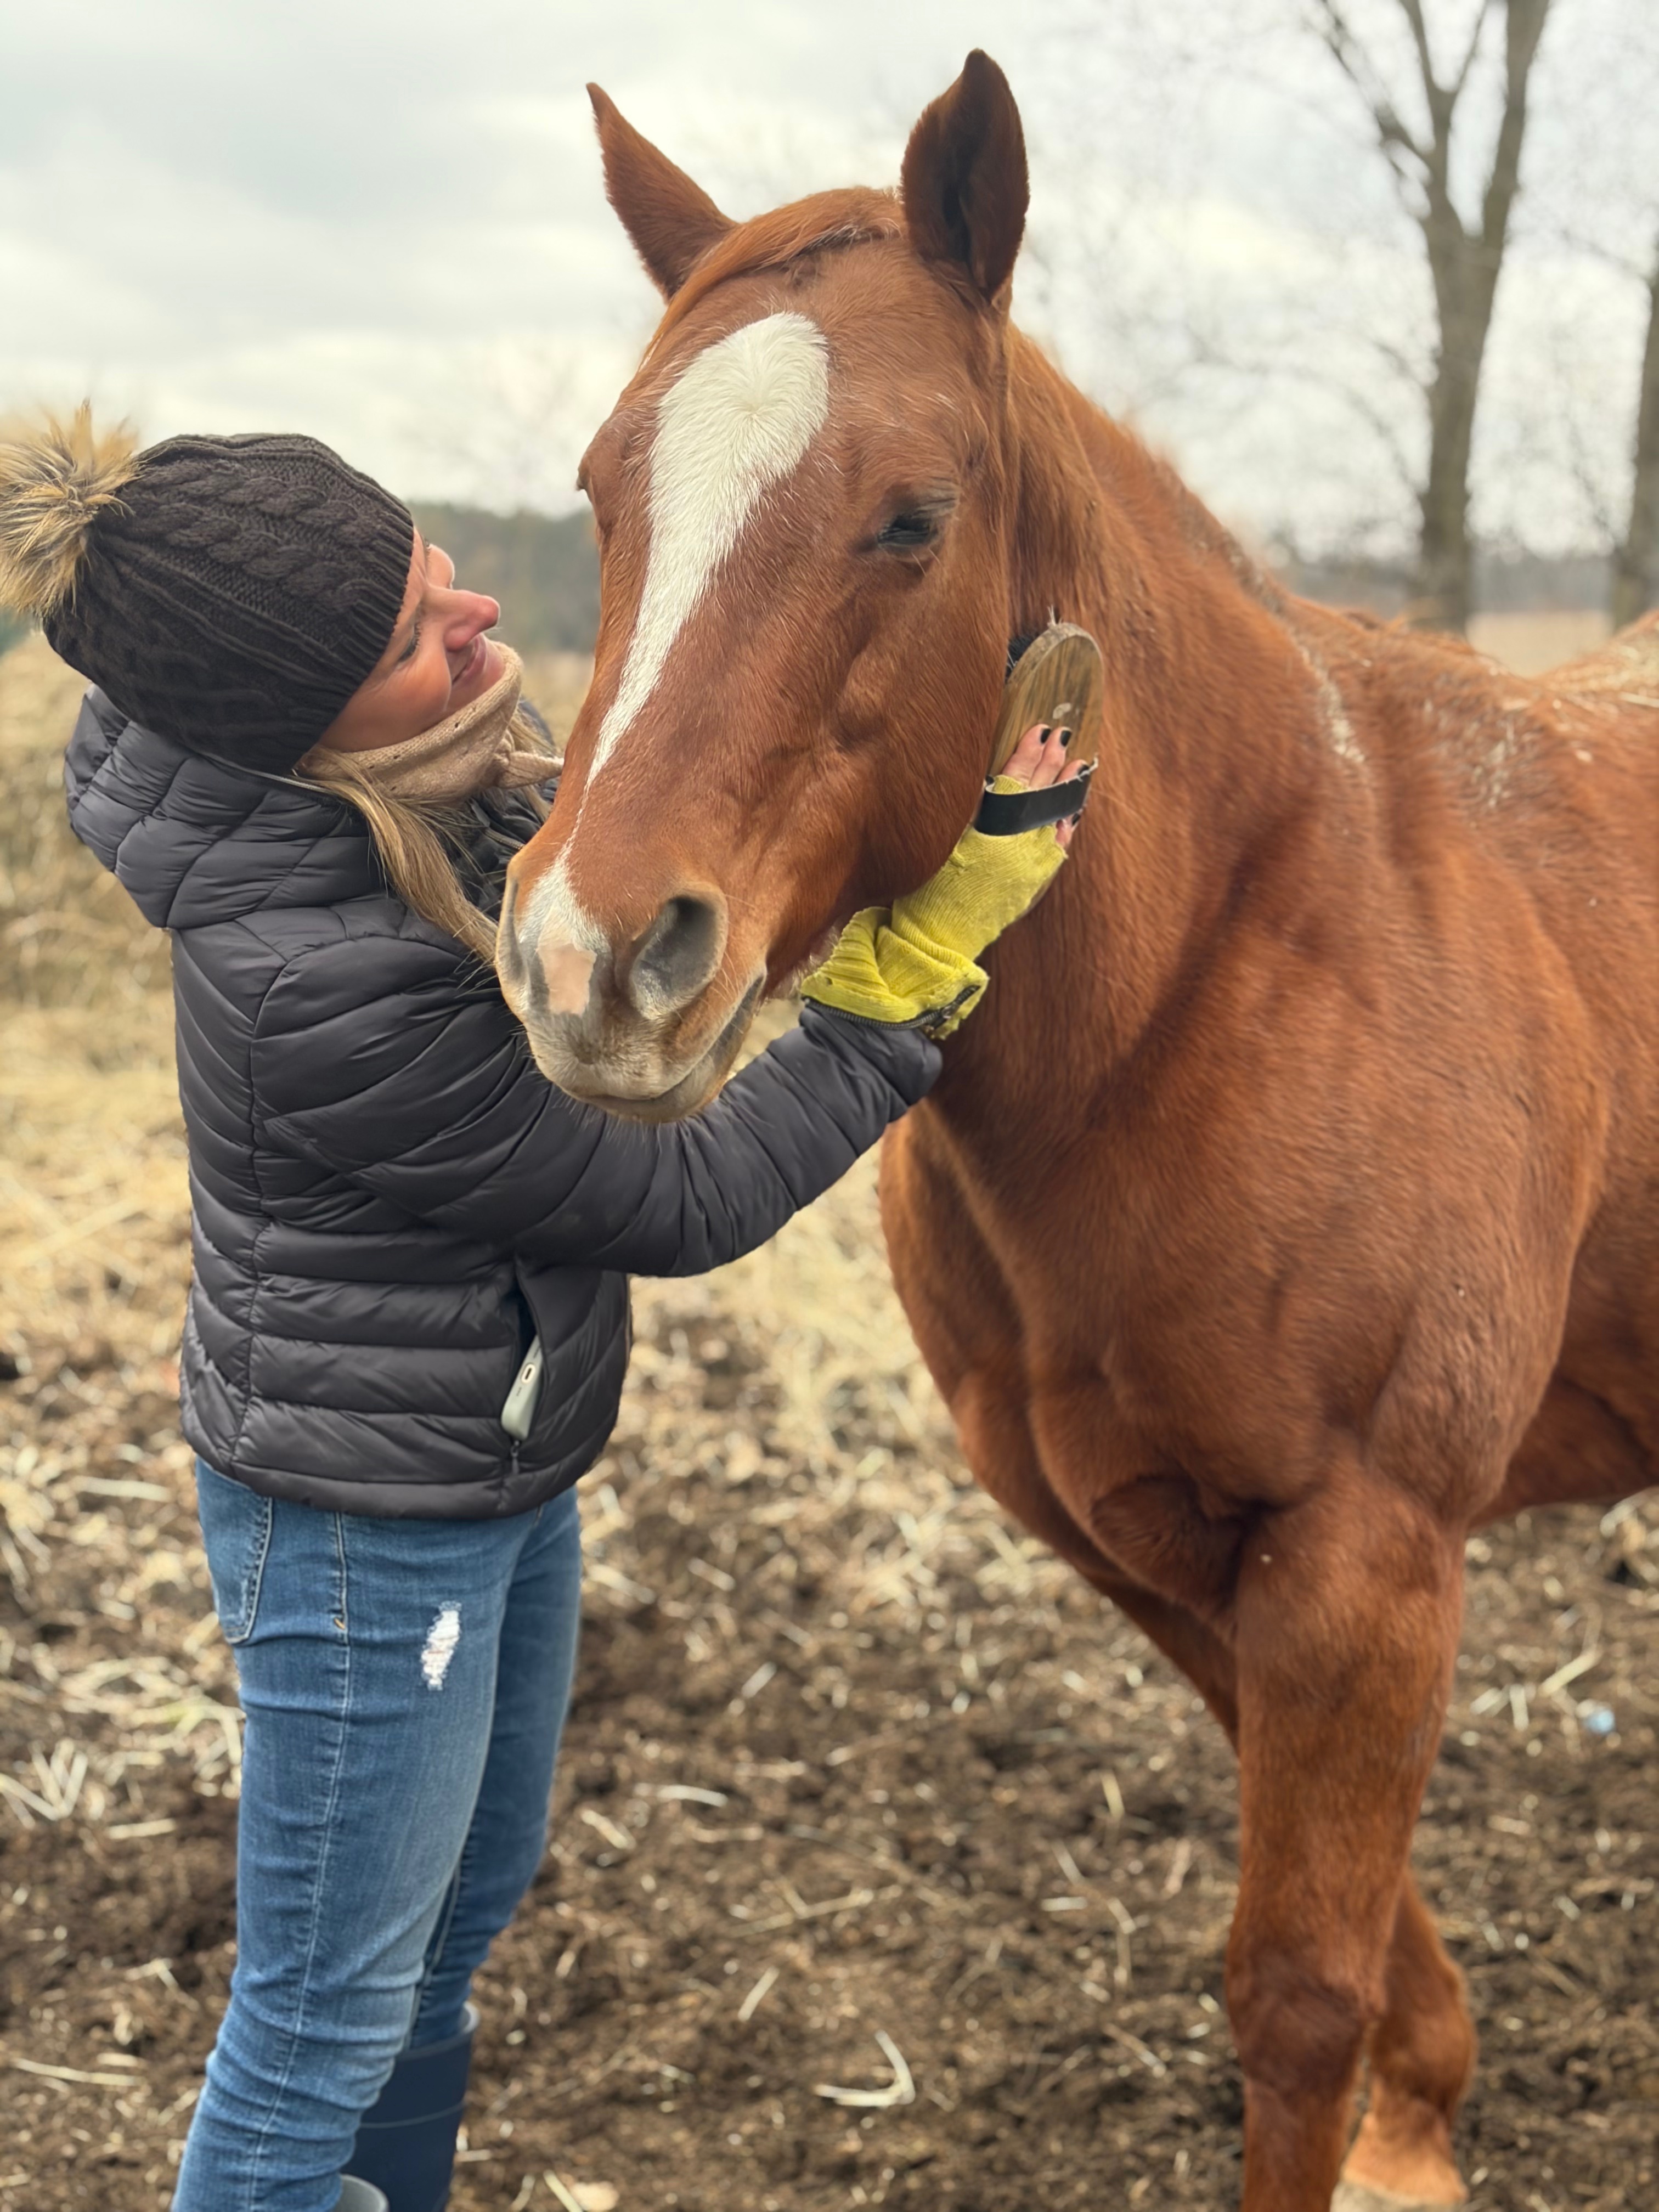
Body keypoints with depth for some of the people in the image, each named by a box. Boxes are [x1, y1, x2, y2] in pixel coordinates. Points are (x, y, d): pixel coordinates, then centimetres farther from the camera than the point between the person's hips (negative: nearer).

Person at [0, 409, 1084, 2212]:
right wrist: (913, 975, -21)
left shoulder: (473, 795, -9)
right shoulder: (316, 986, -34)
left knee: (466, 1907, 27)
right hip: (365, 1523, -9)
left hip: (504, 1471, 9)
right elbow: (679, 1204, -24)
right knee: (331, 2011, 9)